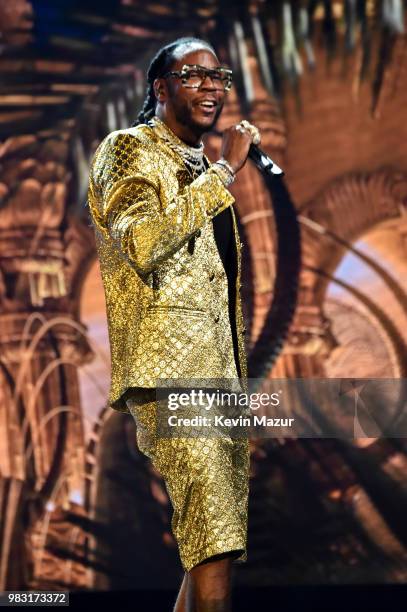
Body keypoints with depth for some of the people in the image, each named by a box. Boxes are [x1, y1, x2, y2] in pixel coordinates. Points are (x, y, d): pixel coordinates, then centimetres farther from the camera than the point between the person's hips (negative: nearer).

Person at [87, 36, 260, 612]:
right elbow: (144, 244, -18)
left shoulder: (204, 169, 24)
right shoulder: (128, 148, 0)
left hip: (223, 368, 9)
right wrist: (222, 172, -13)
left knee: (218, 537, 6)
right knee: (215, 540, -20)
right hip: (170, 363, -9)